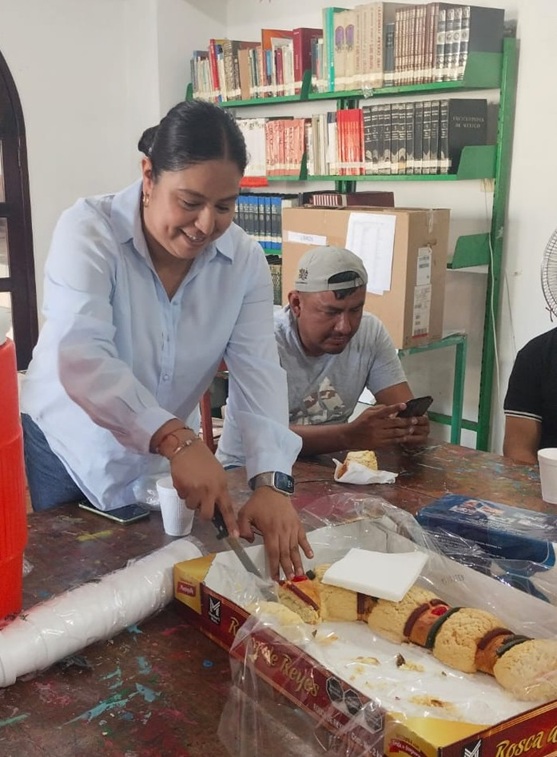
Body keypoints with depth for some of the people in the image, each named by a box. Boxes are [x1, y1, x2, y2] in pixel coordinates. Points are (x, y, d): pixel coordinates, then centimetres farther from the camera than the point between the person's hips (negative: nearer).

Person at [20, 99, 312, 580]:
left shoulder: (245, 260, -10)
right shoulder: (88, 230, -21)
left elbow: (258, 372, -18)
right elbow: (82, 360, -34)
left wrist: (271, 480, -33)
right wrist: (176, 439, -47)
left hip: (165, 464, 3)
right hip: (66, 453, -3)